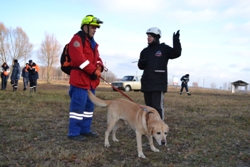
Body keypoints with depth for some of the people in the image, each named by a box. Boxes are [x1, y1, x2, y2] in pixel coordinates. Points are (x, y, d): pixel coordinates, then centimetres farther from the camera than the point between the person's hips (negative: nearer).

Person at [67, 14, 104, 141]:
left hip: (91, 80, 10)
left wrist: (99, 67, -4)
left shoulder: (92, 42, 21)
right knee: (78, 106, -8)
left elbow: (96, 57, 19)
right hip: (80, 79, -10)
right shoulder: (77, 39, -9)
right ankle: (73, 132, 2)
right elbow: (79, 58, -21)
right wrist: (94, 70, -20)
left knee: (89, 106, 15)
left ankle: (85, 129, 26)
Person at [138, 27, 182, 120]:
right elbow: (141, 66, 18)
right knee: (149, 107, 12)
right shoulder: (145, 51, 14)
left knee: (157, 107, -10)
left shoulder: (164, 48, 0)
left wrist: (176, 41, -25)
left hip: (158, 84, -6)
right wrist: (141, 62, -5)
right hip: (146, 84, 6)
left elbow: (176, 53, -13)